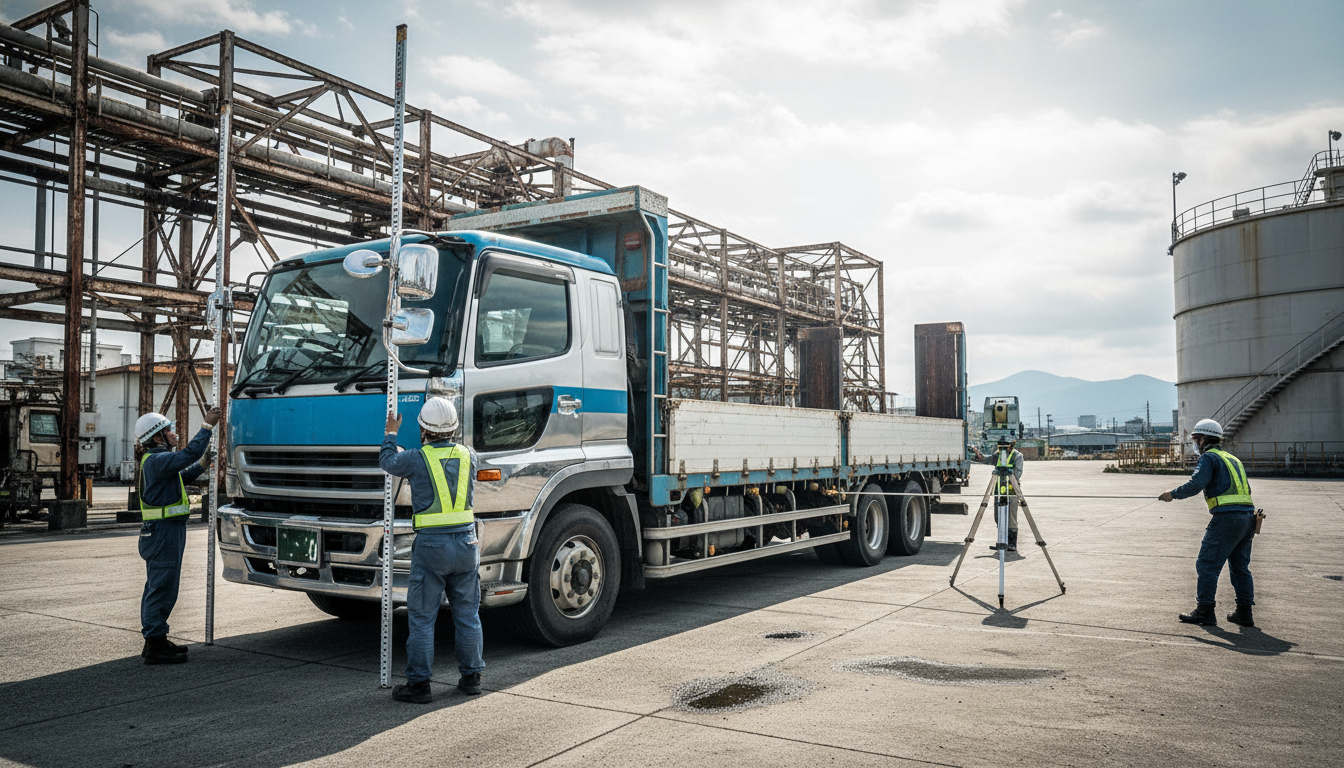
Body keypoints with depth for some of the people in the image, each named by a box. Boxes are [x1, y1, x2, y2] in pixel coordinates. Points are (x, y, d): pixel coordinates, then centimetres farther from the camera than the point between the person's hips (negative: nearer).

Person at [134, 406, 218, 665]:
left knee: (157, 588, 17)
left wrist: (202, 464, 17)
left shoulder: (157, 460, 18)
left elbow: (182, 477, 30)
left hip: (161, 533, 11)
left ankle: (155, 641, 26)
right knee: (162, 588, -7)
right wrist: (207, 426, -22)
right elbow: (188, 454, -29)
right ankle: (155, 648, -3)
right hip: (164, 532, -11)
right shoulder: (157, 459, -16)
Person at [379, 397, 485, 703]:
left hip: (431, 544, -4)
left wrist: (391, 433, 32)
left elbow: (387, 461, 15)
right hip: (466, 543, 4)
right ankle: (471, 677, 21)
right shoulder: (468, 455, 4)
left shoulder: (416, 459, -7)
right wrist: (445, 440, 44)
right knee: (467, 614, 13)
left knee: (422, 617, 5)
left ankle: (419, 683, 9)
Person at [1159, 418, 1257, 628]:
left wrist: (1173, 494, -3)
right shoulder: (1233, 459, 24)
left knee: (1207, 565, -3)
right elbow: (1245, 490, 25)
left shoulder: (1209, 457, -2)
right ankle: (1244, 613, 15)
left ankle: (1205, 611, -1)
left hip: (1227, 516, -9)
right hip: (1247, 516, 9)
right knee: (1240, 567, 14)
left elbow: (1196, 484, -15)